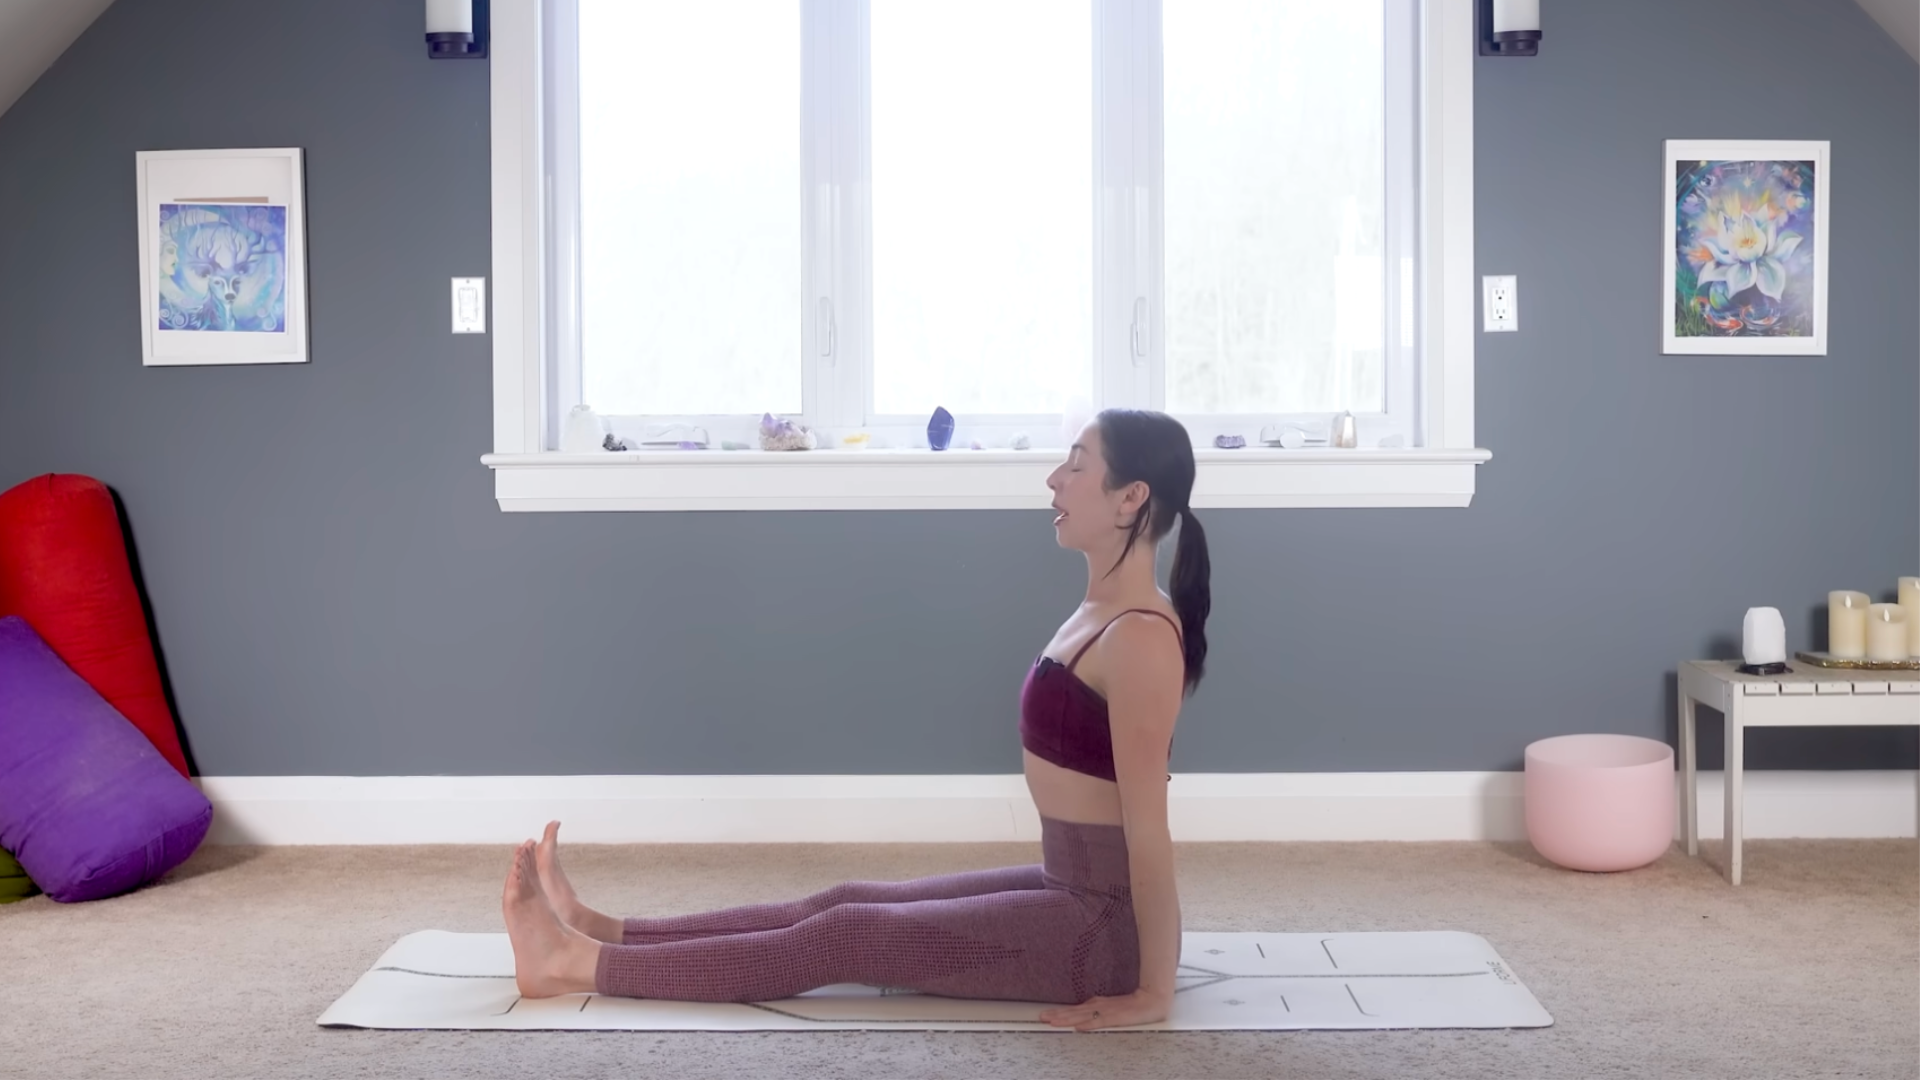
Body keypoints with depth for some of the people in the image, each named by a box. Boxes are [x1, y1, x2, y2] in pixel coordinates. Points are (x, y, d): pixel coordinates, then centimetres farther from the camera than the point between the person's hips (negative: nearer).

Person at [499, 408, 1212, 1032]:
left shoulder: (1139, 637, -23)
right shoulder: (1103, 613, 9)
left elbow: (1149, 829, -22)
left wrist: (1154, 992, -18)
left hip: (1103, 928, -9)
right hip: (1073, 895, 9)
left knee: (840, 937, -6)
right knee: (846, 905, 8)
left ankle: (578, 964, 2)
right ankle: (599, 932, 15)